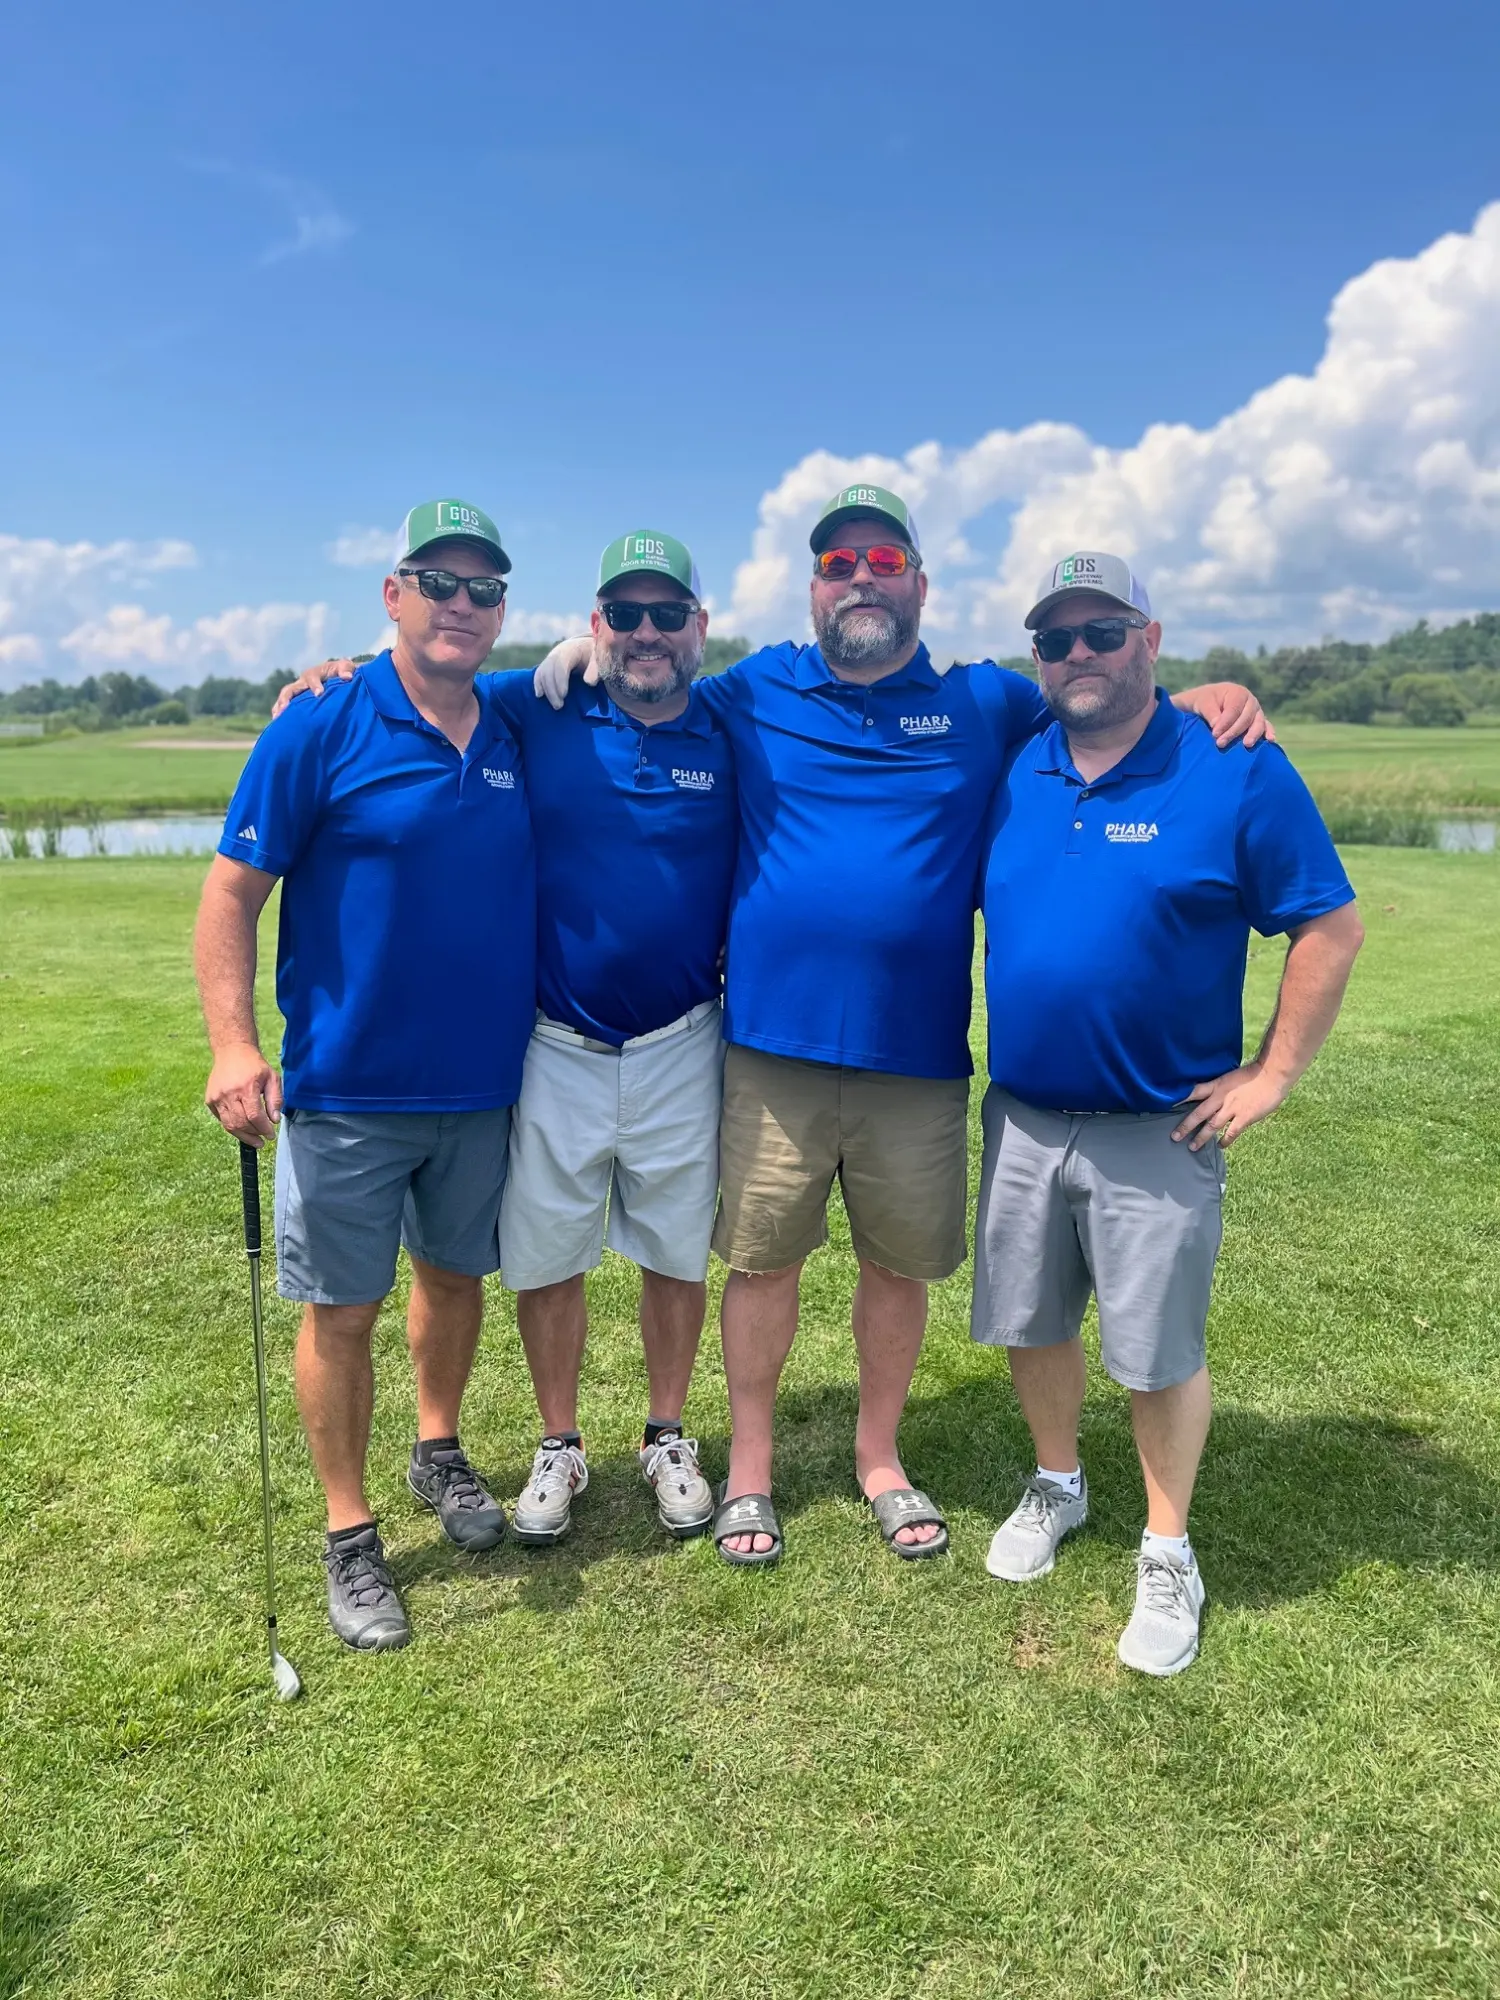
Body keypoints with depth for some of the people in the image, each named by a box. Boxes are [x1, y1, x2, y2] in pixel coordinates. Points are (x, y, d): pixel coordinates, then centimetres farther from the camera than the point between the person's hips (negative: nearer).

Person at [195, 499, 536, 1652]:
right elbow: (232, 894, -10)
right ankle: (351, 1536, 25)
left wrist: (541, 1031, 7)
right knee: (343, 1310, 6)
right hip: (348, 1089, -4)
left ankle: (439, 1450, 44)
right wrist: (234, 1046, -19)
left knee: (457, 1273, 19)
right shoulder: (320, 731, -10)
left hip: (482, 1084, 4)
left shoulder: (514, 744, 4)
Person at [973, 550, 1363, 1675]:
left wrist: (1270, 1076, -9)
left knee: (1160, 1351, 6)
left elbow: (1331, 927, -7)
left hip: (1159, 1129, -4)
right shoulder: (1011, 776, 3)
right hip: (1021, 1117, 4)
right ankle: (1057, 1488, 42)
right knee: (1032, 1322, 16)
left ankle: (1169, 1558, 28)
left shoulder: (1237, 772, -10)